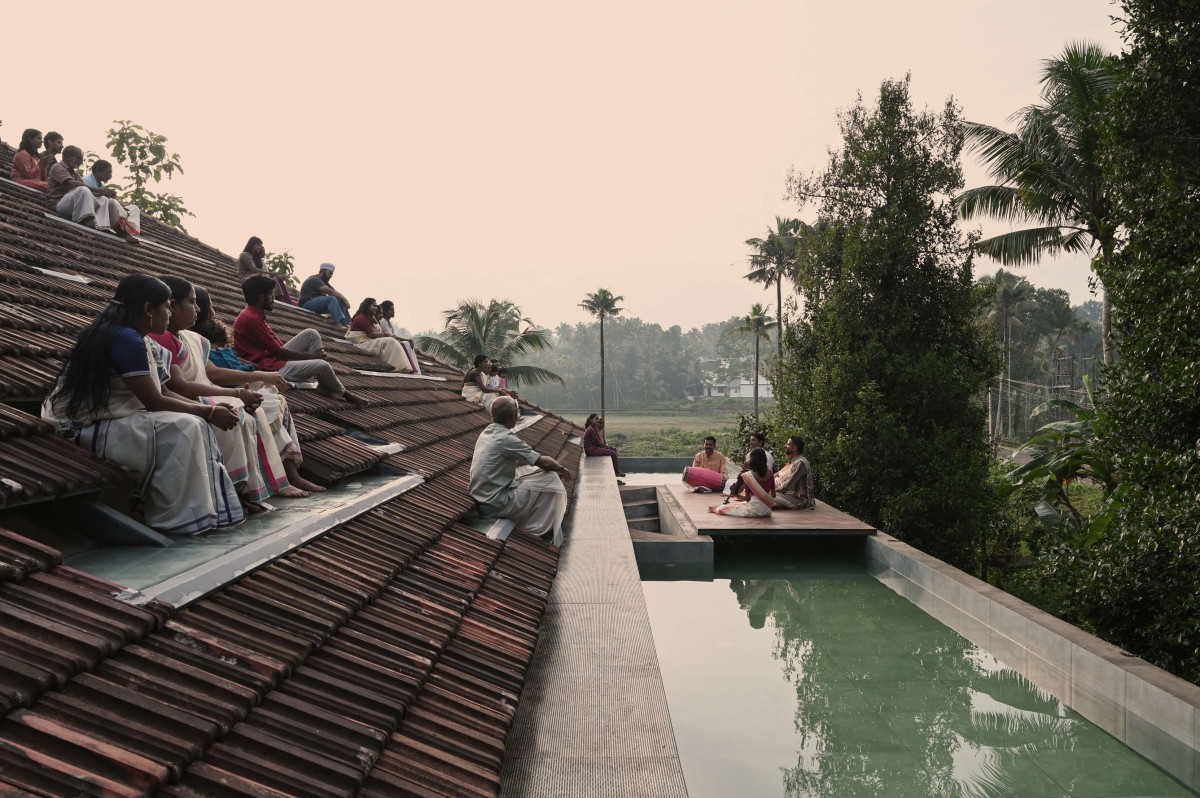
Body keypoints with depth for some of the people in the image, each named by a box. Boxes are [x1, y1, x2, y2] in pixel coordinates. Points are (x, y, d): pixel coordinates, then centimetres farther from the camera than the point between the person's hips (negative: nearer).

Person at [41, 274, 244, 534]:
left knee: (193, 424, 2)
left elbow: (163, 393, 11)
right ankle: (176, 517, -9)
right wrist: (208, 412, -9)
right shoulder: (127, 339, -20)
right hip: (83, 429, -10)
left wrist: (206, 409, 1)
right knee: (181, 429, -19)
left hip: (104, 420, 10)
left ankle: (208, 508, -1)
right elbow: (155, 402, -19)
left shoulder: (136, 339, 11)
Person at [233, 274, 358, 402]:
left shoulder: (254, 315, 14)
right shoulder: (251, 319, -18)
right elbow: (277, 350, -15)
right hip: (270, 368, -11)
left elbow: (276, 345, 12)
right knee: (322, 366, -18)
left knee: (311, 334, 5)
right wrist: (310, 356, -6)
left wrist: (311, 355, 5)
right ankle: (341, 392, 13)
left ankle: (323, 384, -1)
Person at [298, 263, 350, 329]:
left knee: (341, 302, -4)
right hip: (307, 304, -9)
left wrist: (343, 299, -7)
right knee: (332, 299, -30)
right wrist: (344, 299, -18)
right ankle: (339, 325, -46)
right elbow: (329, 291, -20)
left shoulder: (324, 282, 23)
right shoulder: (314, 279, -8)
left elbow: (334, 292, 12)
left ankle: (346, 324, -20)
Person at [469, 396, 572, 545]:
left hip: (481, 502, 9)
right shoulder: (507, 438, -20)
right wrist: (561, 469, 6)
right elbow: (545, 463, -14)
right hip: (496, 505, -9)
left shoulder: (486, 433, 6)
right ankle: (541, 533, 8)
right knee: (551, 479, -3)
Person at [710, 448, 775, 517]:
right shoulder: (769, 473, 0)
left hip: (754, 509, -6)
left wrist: (739, 496, 8)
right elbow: (773, 495, 4)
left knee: (721, 509, 12)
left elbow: (748, 498, -11)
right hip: (767, 510, 6)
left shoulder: (748, 475, -13)